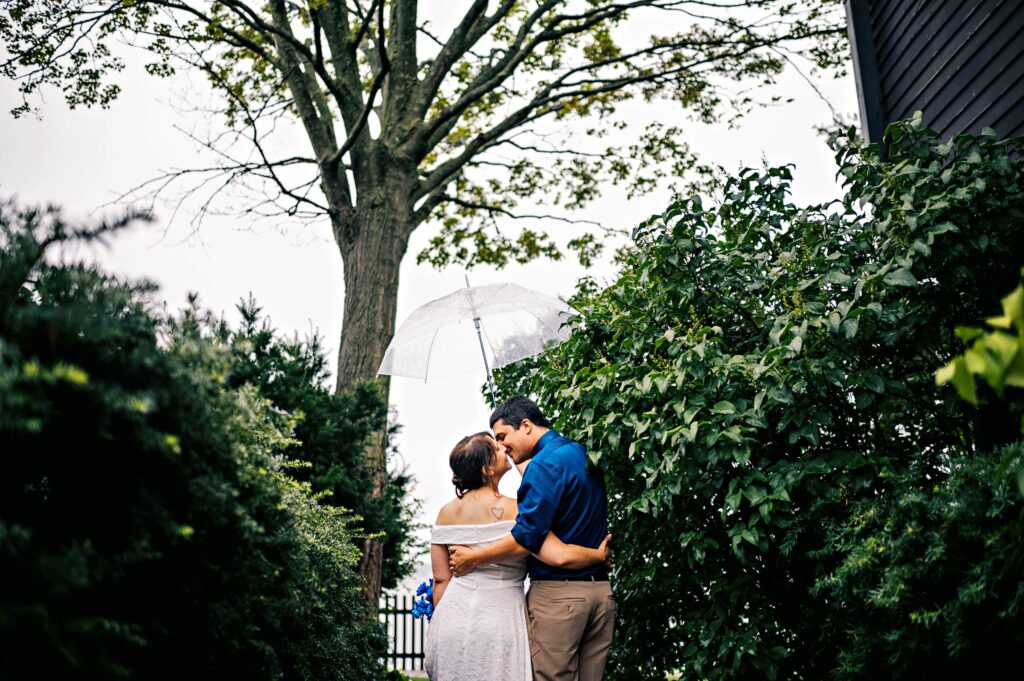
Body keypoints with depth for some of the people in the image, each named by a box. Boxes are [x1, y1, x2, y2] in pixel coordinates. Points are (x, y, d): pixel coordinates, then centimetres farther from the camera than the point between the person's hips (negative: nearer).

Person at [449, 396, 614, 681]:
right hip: (601, 592, 8)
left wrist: (473, 558, -9)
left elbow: (527, 539, -17)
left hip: (557, 593, -8)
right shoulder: (584, 455, 14)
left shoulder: (545, 463, -13)